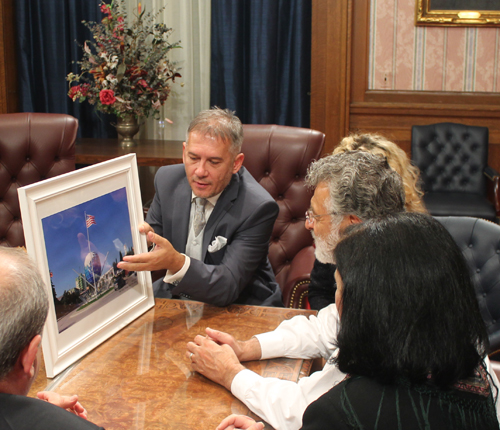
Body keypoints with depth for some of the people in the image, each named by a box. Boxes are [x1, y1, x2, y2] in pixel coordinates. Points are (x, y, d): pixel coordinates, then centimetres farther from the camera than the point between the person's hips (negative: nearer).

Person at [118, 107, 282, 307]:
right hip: (175, 295, 5)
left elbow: (228, 287, -27)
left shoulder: (258, 208, -22)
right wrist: (141, 236, -22)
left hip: (239, 309, -5)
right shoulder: (167, 180, -5)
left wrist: (177, 263, -45)